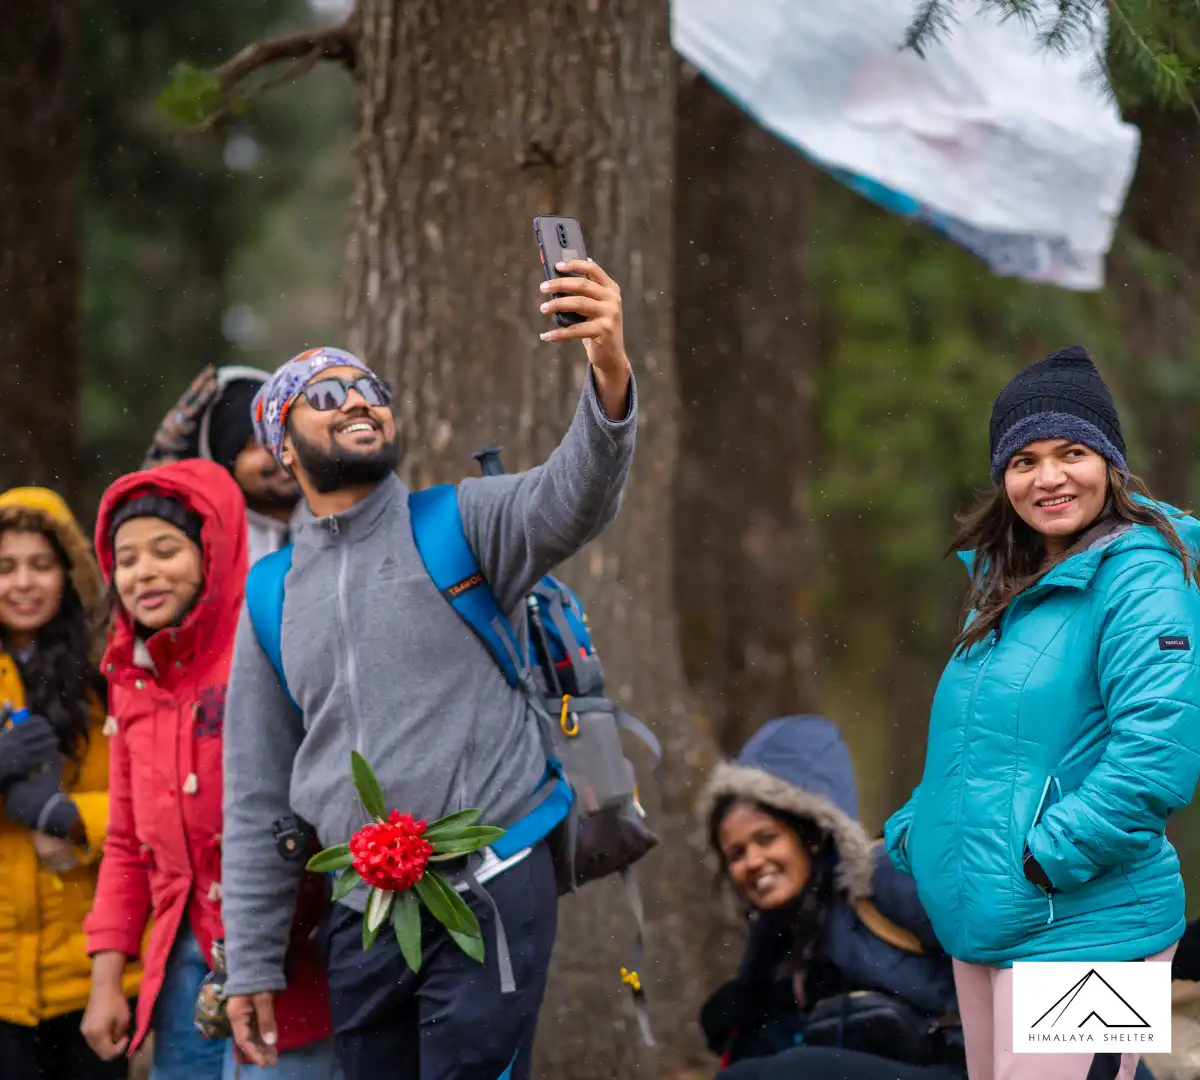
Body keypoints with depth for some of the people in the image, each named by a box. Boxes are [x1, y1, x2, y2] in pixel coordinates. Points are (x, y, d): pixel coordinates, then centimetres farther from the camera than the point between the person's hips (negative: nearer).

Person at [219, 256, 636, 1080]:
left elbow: (574, 501, -20)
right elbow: (257, 793, 15)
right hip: (362, 919, 4)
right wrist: (252, 964, 11)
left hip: (488, 895, -4)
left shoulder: (460, 525, 2)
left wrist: (610, 371, -39)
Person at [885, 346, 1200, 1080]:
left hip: (1085, 930, -8)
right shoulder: (1006, 586, 14)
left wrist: (1045, 861, -20)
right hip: (984, 923, 9)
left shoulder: (1141, 579, -12)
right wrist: (916, 833, 9)